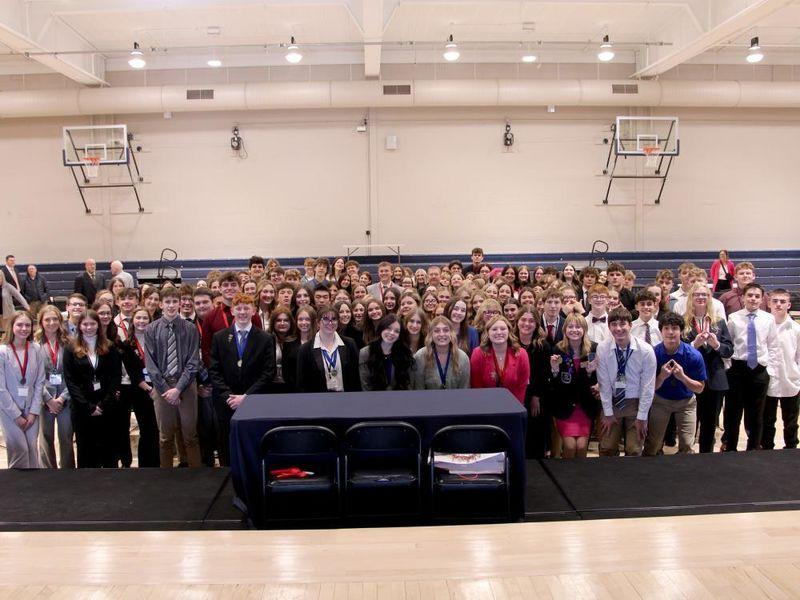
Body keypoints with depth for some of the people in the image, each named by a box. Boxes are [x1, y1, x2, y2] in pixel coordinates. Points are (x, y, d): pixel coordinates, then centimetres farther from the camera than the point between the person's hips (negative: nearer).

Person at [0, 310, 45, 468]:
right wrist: (16, 415, -10)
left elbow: (39, 382, 2)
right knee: (20, 450, -6)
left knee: (32, 450, 3)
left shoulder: (36, 350, -1)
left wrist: (34, 412, -4)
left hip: (30, 409, 3)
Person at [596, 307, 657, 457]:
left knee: (634, 450, -1)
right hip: (611, 402, 1)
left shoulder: (646, 350, -16)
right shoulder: (602, 348, -13)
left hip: (636, 403, -1)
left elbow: (648, 386, -11)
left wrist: (642, 417, -9)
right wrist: (608, 413, -6)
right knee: (607, 449, 0)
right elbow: (604, 383, -8)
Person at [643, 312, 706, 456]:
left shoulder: (694, 355, -18)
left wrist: (682, 377, -30)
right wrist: (662, 376, -31)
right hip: (660, 400, 0)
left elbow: (700, 388, -12)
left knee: (687, 447, 1)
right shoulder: (653, 353, -17)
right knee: (652, 446, 7)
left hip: (686, 401, 0)